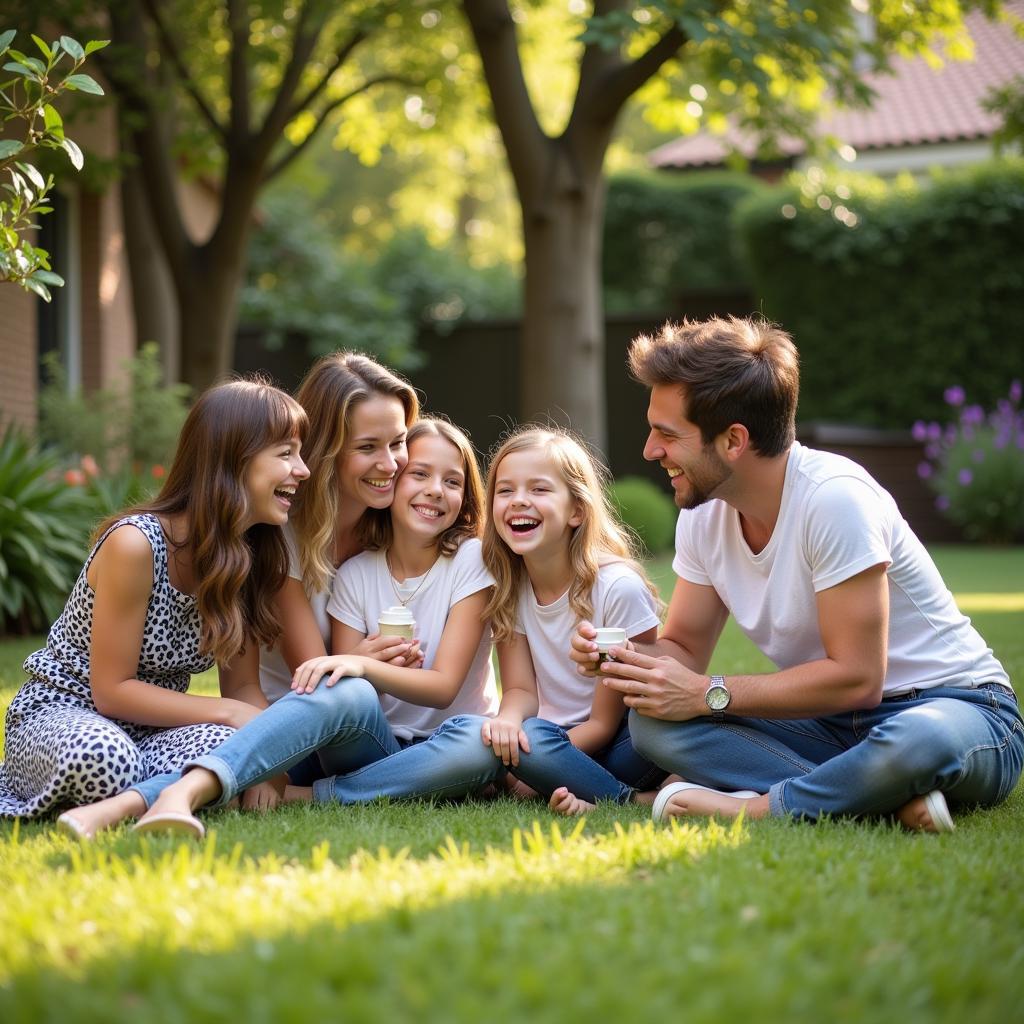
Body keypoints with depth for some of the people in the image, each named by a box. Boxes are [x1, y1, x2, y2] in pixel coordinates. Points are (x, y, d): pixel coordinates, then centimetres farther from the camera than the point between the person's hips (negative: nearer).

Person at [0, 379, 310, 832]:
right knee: (102, 759, -40)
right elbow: (112, 690, -20)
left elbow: (242, 687, 0)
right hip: (61, 713, -4)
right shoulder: (134, 544, -23)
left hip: (151, 727, 4)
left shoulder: (251, 557, -1)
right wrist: (228, 713, -23)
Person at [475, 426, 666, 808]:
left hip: (621, 746, -4)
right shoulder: (509, 587, -2)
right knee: (523, 736, -31)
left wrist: (535, 776, -23)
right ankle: (634, 801, -19)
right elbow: (521, 689, -3)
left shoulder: (619, 587, -18)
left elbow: (605, 722, -16)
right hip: (558, 741, 4)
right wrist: (508, 718, -27)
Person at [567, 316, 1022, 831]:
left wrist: (709, 693, -21)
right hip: (833, 724, 7)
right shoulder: (702, 516, 0)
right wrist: (625, 656, -13)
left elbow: (855, 679, -23)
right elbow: (684, 649, 9)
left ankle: (754, 806, -21)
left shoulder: (835, 498, -23)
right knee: (652, 720, -16)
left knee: (921, 742, -43)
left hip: (955, 707, -7)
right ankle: (890, 799, -21)